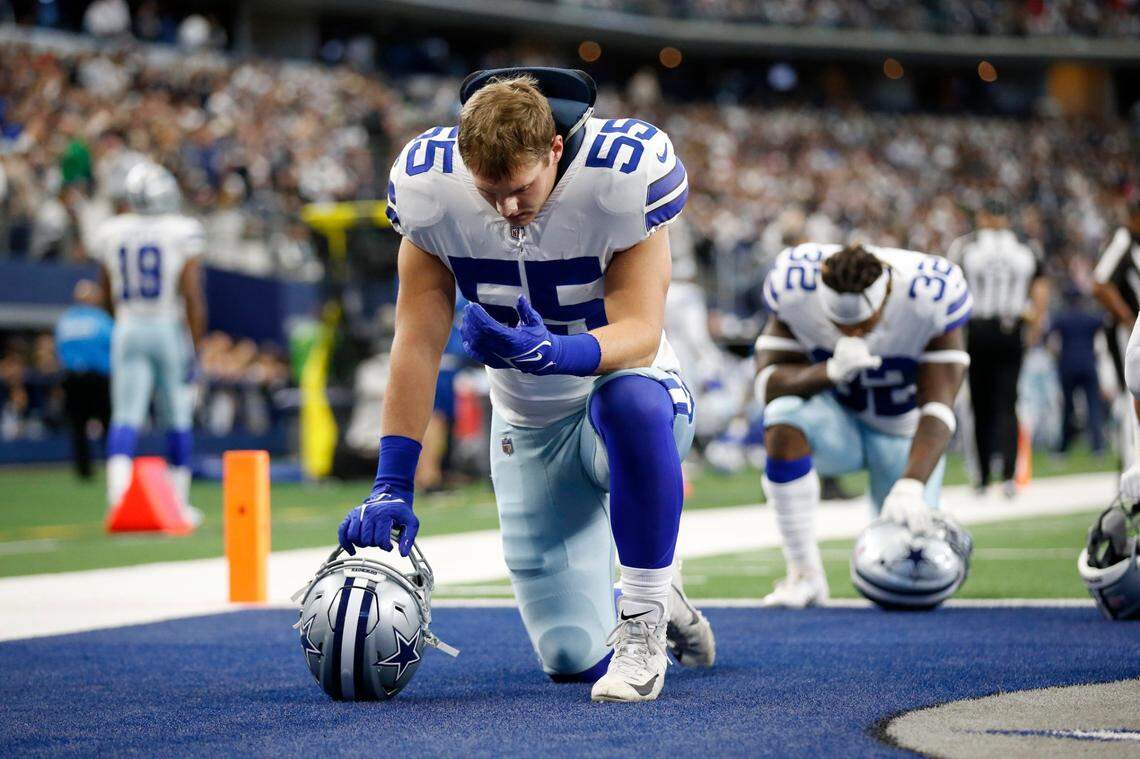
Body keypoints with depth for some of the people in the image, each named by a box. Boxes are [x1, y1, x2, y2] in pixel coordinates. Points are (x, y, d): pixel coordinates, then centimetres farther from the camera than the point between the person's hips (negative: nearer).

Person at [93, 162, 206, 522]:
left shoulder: (111, 234, 2)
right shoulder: (183, 233, -9)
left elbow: (108, 295, 14)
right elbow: (192, 296, -13)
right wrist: (196, 346, -8)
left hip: (128, 330, 2)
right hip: (171, 330, -2)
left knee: (126, 417, -2)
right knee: (178, 420, 11)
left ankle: (117, 492, -23)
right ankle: (179, 502, 18)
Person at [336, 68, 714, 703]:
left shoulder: (625, 172, -25)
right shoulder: (430, 185, -17)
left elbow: (640, 332, -27)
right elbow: (418, 341, -12)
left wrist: (551, 351, -48)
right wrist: (392, 485, -17)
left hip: (624, 402, -3)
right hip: (529, 428, 3)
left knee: (632, 400, -42)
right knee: (573, 658, -3)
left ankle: (643, 622, -25)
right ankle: (664, 602, 33)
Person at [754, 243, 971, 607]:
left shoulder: (929, 299, -28)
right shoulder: (795, 289, -24)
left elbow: (937, 408, -30)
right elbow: (769, 382, -22)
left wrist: (911, 484, -45)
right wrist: (832, 371, -41)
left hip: (902, 434, 0)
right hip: (836, 422, 0)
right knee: (784, 418, -35)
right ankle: (804, 574, -22)